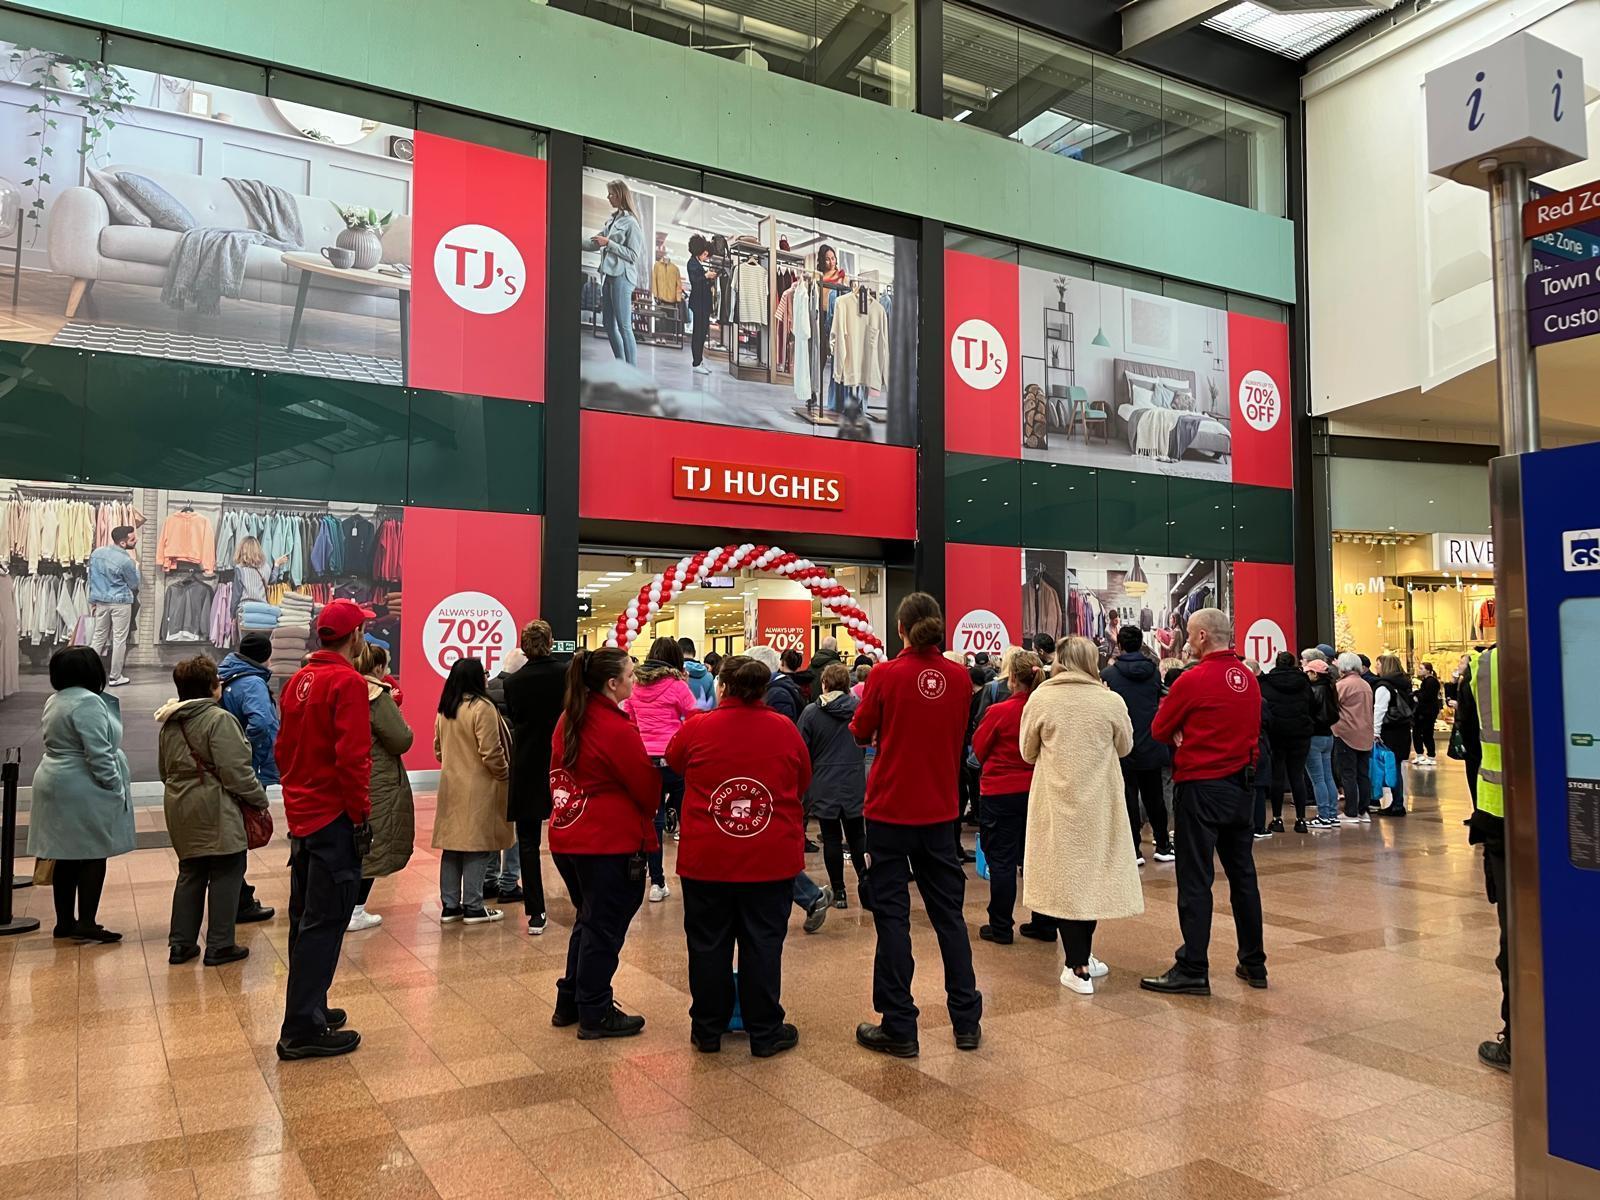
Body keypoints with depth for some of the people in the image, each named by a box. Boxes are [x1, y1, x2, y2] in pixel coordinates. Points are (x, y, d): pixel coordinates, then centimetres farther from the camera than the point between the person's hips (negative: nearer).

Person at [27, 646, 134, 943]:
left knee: (67, 857, 14)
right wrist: (117, 788, -15)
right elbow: (98, 754, -22)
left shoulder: (55, 701, 14)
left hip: (55, 784, 10)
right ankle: (86, 924, 0)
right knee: (93, 856, -2)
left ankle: (65, 921, 20)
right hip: (84, 792, -10)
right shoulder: (87, 702, -18)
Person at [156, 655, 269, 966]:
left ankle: (181, 944, 21)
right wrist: (259, 798, -8)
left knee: (190, 873, 17)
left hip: (180, 809, 8)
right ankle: (219, 946, 6)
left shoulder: (169, 724, 11)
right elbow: (235, 770, -18)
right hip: (216, 810, -8)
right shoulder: (219, 719, -15)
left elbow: (164, 770, 19)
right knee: (226, 874, 2)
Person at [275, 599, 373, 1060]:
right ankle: (302, 1030, 3)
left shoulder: (299, 680, 10)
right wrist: (360, 814, -13)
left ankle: (306, 1009, 29)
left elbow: (283, 748, 15)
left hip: (301, 815, 9)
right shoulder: (348, 682, -16)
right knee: (324, 922, -2)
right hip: (334, 819, -9)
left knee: (305, 919, 17)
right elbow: (352, 757, -22)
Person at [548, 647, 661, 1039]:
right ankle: (595, 1015, 17)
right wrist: (647, 816, 11)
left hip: (566, 837, 8)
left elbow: (558, 773, 10)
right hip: (609, 843, -8)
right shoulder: (618, 730, -19)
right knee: (605, 928, 6)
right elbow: (647, 787, -9)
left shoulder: (568, 720, 4)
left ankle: (569, 1003, 31)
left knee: (588, 920, 22)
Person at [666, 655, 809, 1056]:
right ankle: (765, 1033, 18)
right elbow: (803, 780, 10)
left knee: (708, 944, 12)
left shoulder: (697, 728, -5)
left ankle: (707, 1030, 24)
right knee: (763, 944, 9)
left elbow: (672, 760, 15)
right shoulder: (784, 729, -3)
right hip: (772, 858, 0)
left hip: (706, 858, 0)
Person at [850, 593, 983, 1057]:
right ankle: (967, 1020, 21)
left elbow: (860, 732, 1)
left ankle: (899, 1028, 10)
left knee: (892, 915, 5)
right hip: (939, 810, 4)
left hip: (890, 810, -3)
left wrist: (864, 699, 18)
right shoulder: (959, 677, -3)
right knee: (948, 913, 15)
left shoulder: (886, 675, -13)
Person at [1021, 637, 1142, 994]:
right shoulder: (1111, 700, -8)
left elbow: (1028, 753, 4)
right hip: (1099, 804, 1)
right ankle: (1083, 956, 22)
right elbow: (1125, 747, 7)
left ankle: (1078, 968, 7)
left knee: (1064, 877, 6)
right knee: (1092, 874, 14)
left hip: (1057, 804, -1)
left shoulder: (1040, 699, -8)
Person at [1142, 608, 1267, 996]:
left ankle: (1192, 970, 1)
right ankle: (1254, 964, 23)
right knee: (1243, 875, 15)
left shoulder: (1194, 679, -15)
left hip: (1201, 786, -7)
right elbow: (1252, 728, 15)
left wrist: (1180, 733, 14)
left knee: (1195, 880, -2)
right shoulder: (1248, 679, 5)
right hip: (1240, 785, 7)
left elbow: (1159, 730, -6)